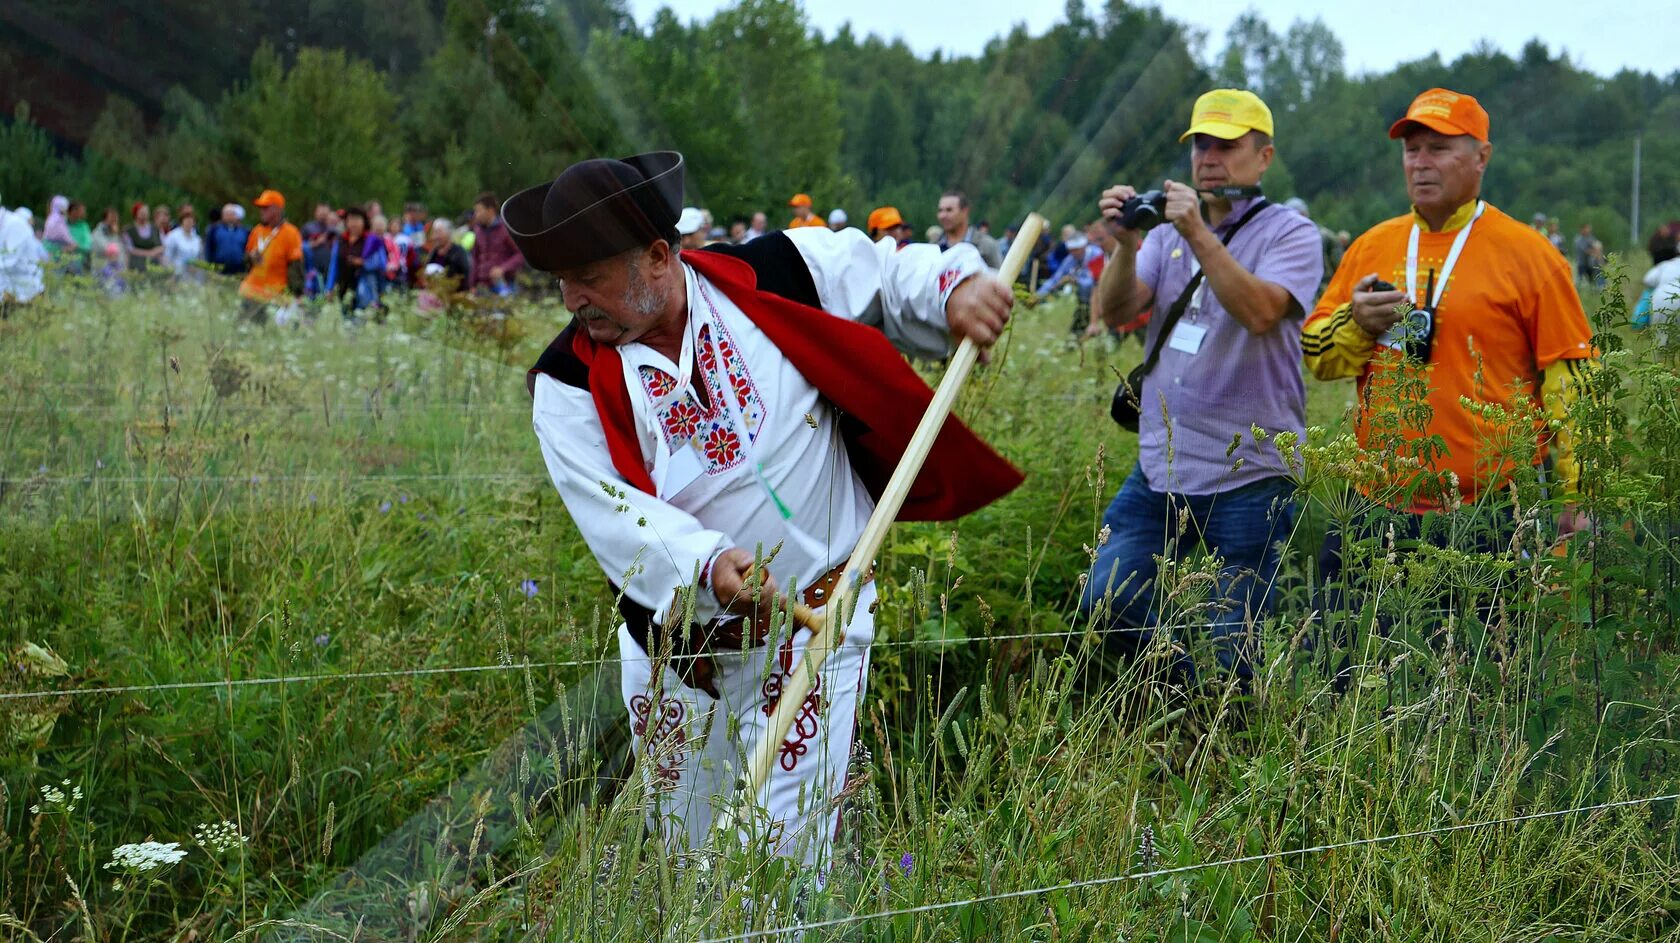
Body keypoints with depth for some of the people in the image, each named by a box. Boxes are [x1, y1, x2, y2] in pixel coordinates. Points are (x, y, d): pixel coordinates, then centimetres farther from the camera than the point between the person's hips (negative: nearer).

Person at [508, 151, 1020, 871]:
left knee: (787, 860, -6)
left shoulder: (778, 277, -9)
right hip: (677, 647, 2)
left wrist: (957, 287, -13)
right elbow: (614, 514, -22)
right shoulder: (571, 384, -9)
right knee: (689, 860, 17)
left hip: (814, 632, -2)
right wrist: (708, 564, -38)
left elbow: (890, 274, 7)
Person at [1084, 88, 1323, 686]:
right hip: (1159, 466, 5)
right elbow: (1114, 312, -2)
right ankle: (1188, 696, 22)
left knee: (1230, 656, -2)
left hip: (1247, 479, -5)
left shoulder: (1290, 234, -2)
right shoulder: (1168, 232, 12)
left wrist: (1200, 236, -28)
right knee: (1105, 605, -1)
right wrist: (1125, 246, -19)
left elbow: (1259, 312, -21)